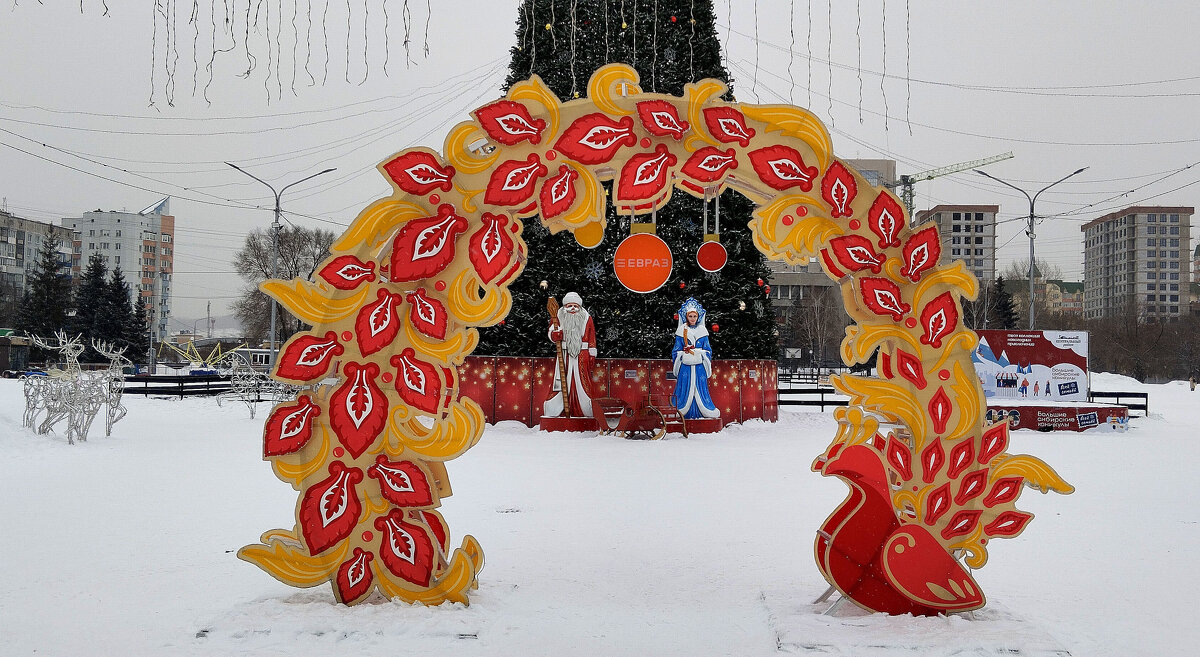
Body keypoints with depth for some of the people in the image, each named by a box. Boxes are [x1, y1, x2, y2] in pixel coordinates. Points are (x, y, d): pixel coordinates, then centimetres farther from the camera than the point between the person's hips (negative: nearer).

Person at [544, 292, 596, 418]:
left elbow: (592, 339, 11)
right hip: (564, 354, -1)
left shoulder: (587, 318, 9)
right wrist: (554, 335, -28)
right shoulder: (559, 317, 6)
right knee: (560, 383, -6)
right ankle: (550, 413, 0)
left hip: (582, 356, 1)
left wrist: (592, 356, 8)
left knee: (582, 384, 1)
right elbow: (551, 331, -5)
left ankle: (586, 413, 11)